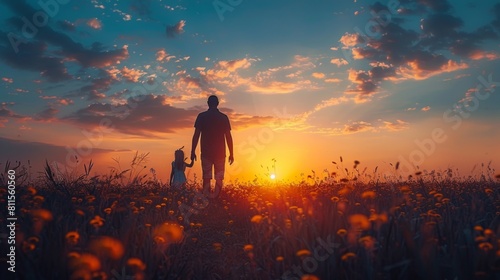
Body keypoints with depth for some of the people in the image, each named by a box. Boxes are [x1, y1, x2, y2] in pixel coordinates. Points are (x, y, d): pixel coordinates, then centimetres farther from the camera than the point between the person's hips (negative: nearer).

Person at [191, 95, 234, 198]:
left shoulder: (202, 116, 0)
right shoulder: (224, 117, 1)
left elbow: (196, 135, -4)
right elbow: (228, 137, -1)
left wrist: (193, 151, 2)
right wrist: (231, 154, 4)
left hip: (206, 152, 0)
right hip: (220, 152, 0)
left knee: (206, 178, 5)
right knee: (219, 179, 5)